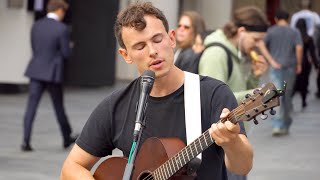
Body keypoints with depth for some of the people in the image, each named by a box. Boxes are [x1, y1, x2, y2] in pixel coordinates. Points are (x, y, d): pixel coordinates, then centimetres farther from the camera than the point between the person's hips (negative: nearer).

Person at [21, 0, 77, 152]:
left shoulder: (36, 26, 5)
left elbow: (34, 49, 13)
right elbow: (66, 53, -10)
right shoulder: (61, 29, -12)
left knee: (31, 107, 1)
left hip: (36, 72, 4)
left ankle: (26, 141, -9)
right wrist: (68, 47, 13)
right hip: (53, 73, -4)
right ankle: (67, 138, 28)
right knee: (59, 107, 12)